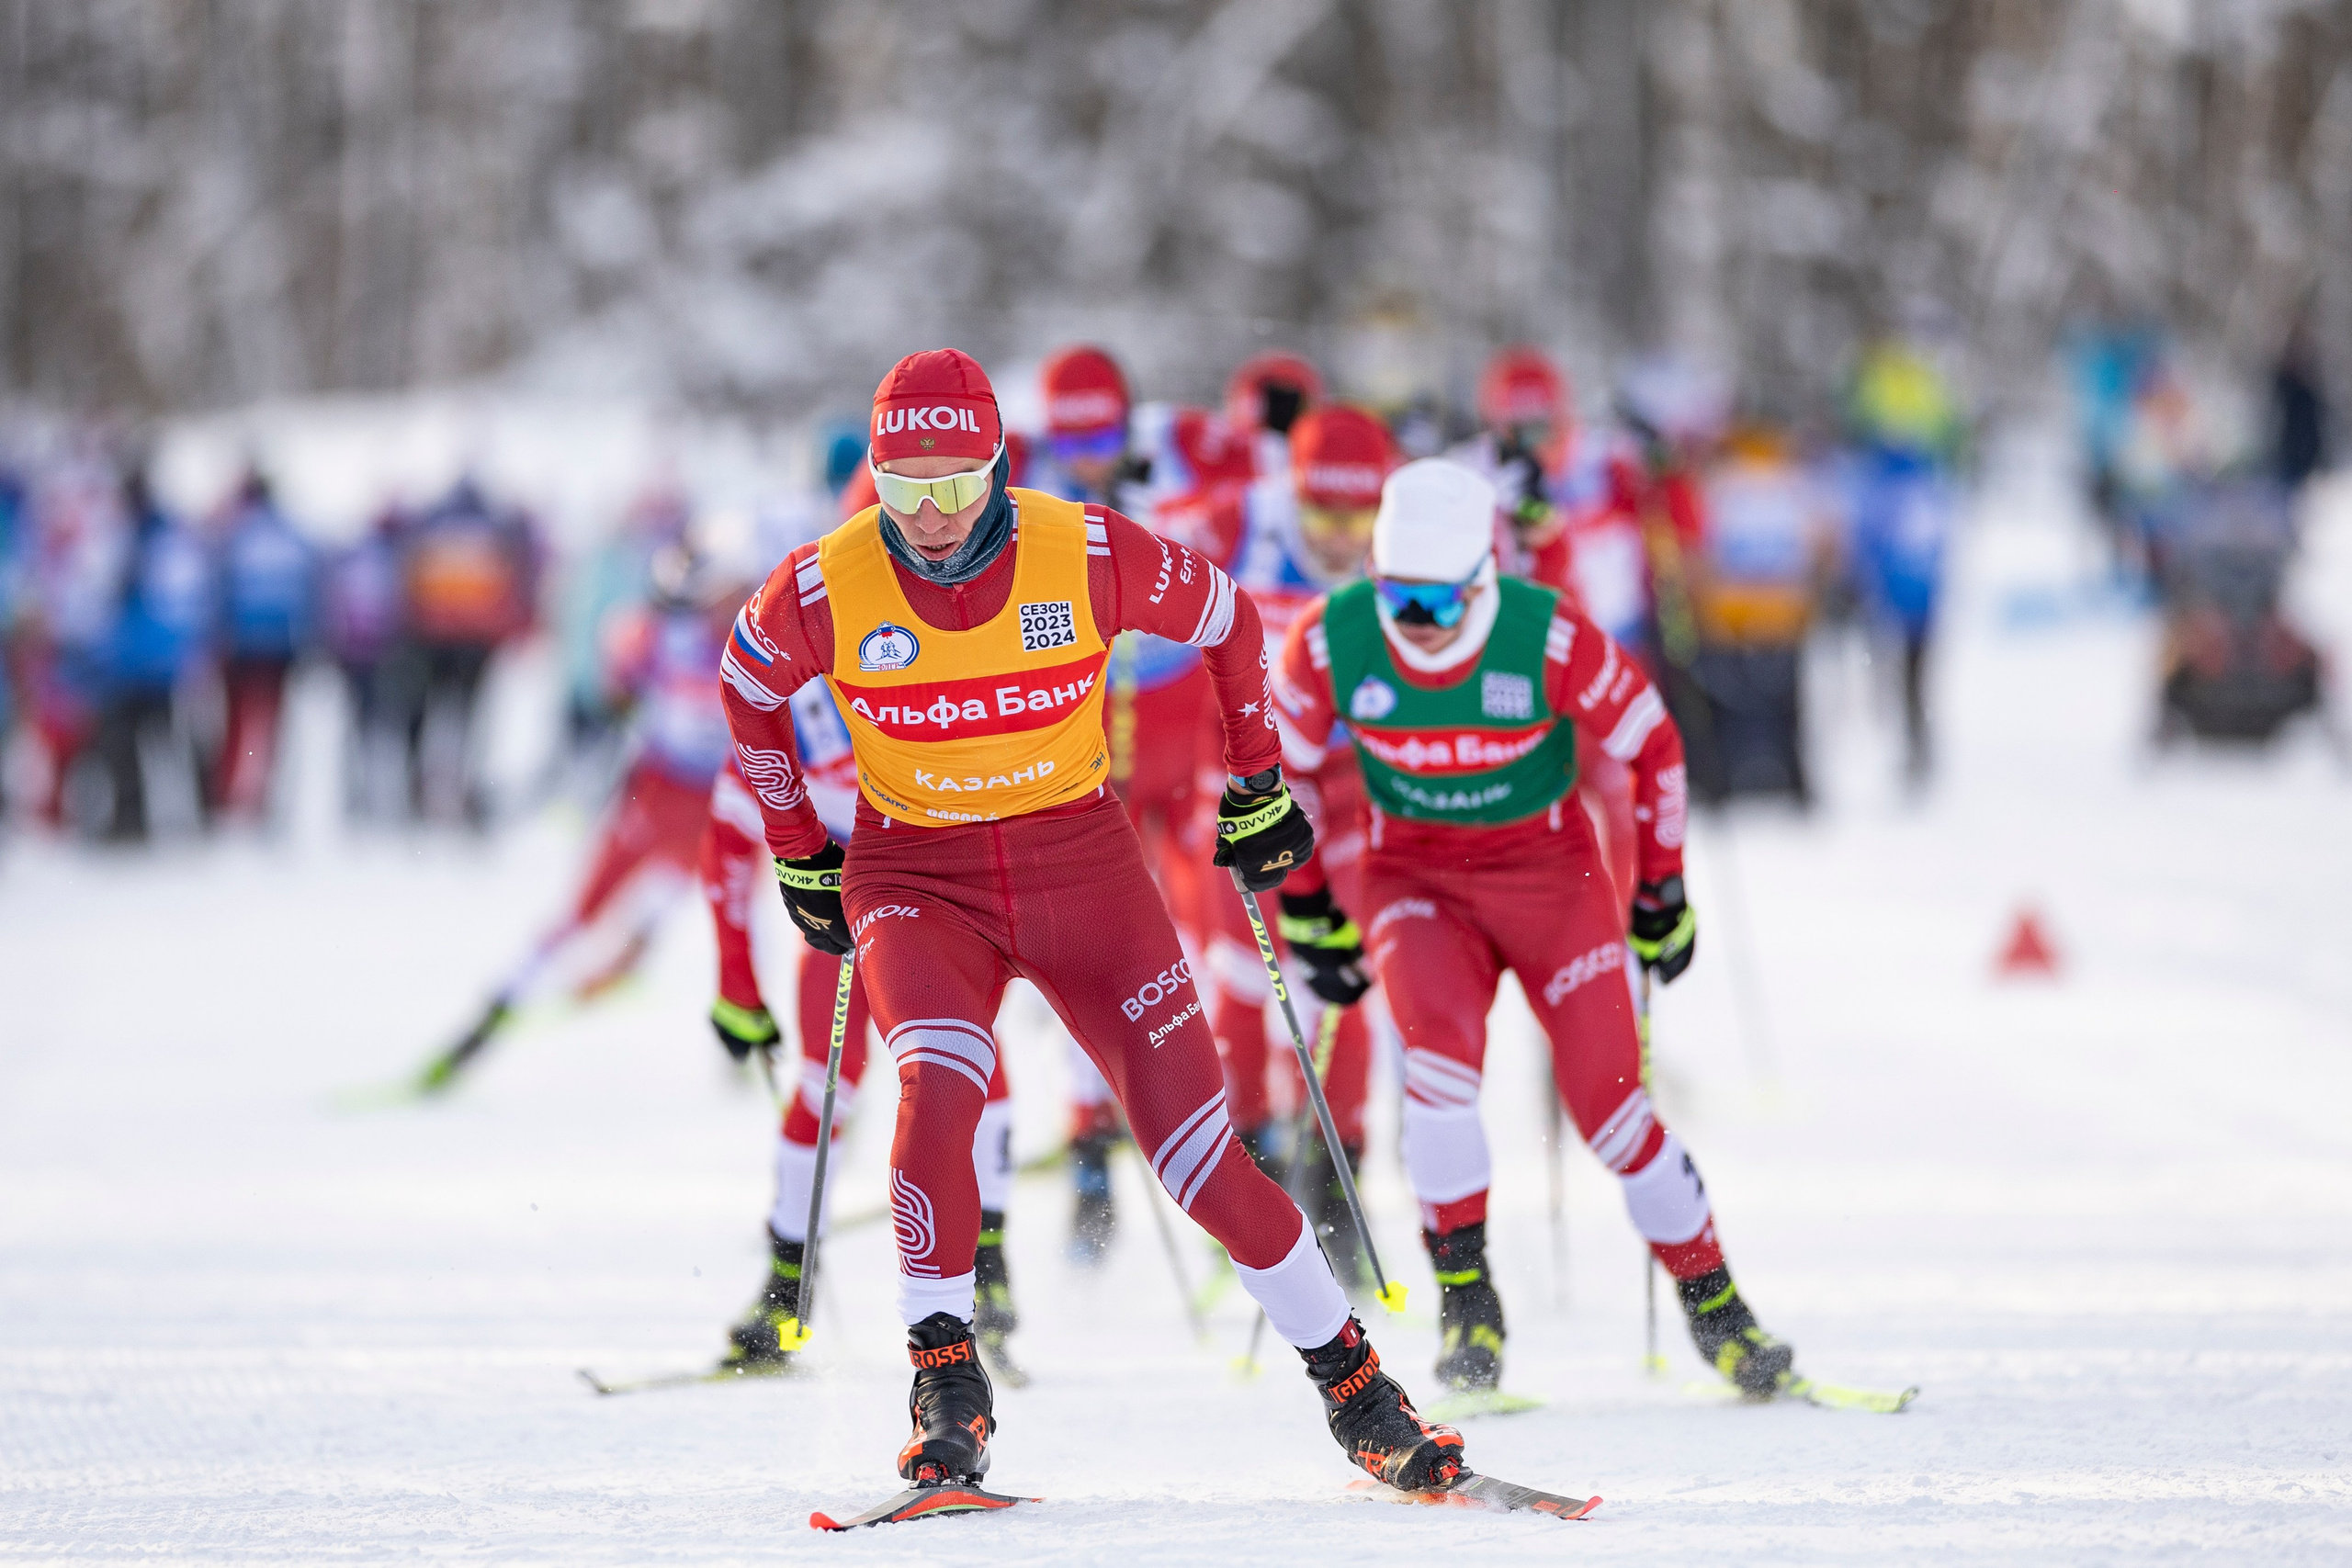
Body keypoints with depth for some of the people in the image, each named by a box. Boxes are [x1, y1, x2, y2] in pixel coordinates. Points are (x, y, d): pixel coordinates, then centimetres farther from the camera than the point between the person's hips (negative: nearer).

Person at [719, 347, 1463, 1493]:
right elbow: (750, 689, 9)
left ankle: (1351, 1383, 9)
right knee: (937, 1086, -29)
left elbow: (1226, 620, 4)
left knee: (1192, 1140, -6)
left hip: (1082, 860, 0)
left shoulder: (1087, 555, -15)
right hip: (916, 875, 0)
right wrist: (797, 853, 13)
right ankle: (945, 1387, -15)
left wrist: (1258, 787, 9)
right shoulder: (826, 588, -13)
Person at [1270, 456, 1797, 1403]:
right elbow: (1280, 764, 1)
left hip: (1547, 865, -1)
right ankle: (1463, 1294, -14)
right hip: (1414, 878, 1)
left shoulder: (1549, 636, -23)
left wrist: (1662, 889, 0)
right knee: (1441, 1047, -27)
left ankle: (1710, 1299, 9)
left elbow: (1652, 744, -7)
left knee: (1606, 1095, -9)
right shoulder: (1332, 641, -18)